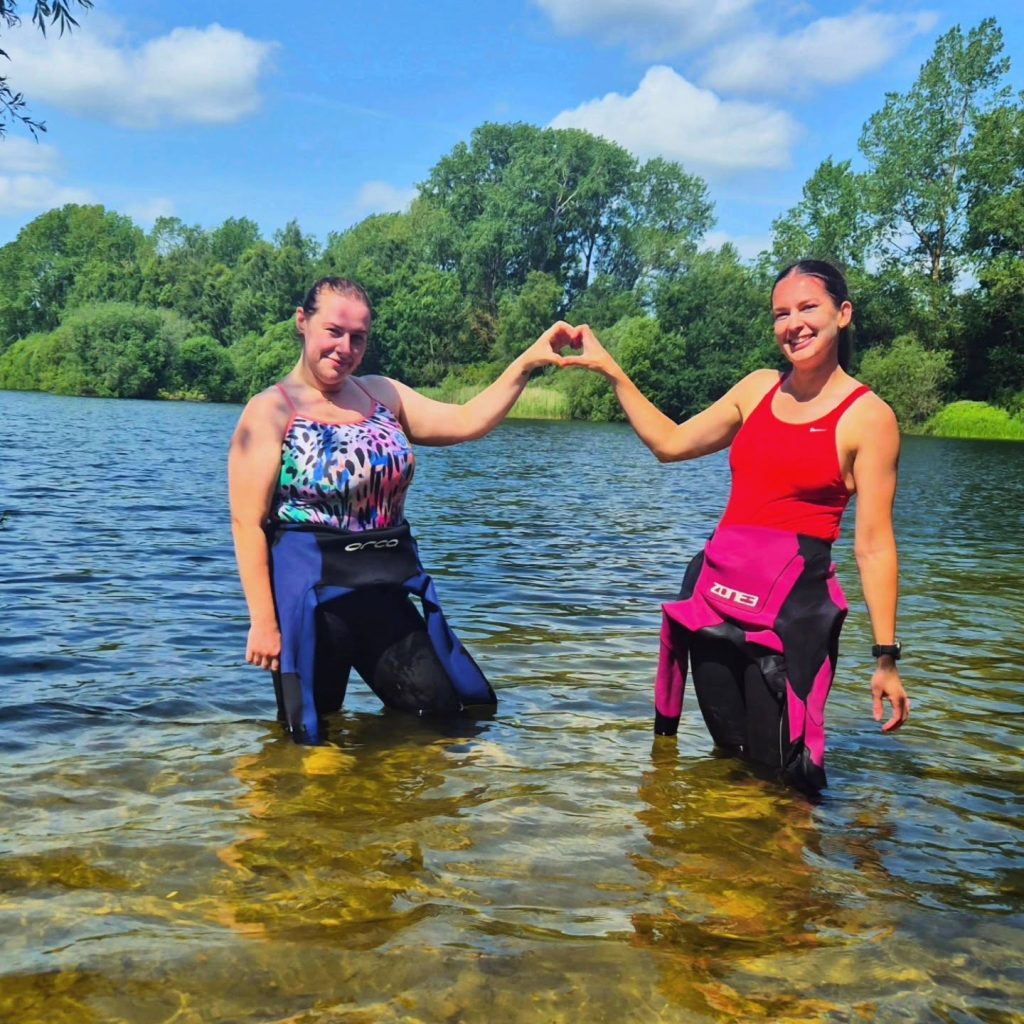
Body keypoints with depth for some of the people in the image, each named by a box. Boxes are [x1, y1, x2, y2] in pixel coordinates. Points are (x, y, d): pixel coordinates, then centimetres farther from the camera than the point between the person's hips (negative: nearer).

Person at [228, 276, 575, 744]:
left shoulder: (382, 394, 8)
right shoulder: (270, 411, -8)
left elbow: (466, 422, 3)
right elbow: (247, 522, -11)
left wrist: (527, 362, -7)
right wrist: (263, 620, -14)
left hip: (387, 589, 6)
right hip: (311, 597, -5)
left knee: (443, 713, 13)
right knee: (309, 735, 9)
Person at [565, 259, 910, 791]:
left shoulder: (868, 417, -5)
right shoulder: (759, 388, 11)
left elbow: (874, 545, -8)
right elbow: (670, 443, 18)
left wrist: (886, 657, -9)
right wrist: (610, 370, 17)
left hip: (792, 604, -5)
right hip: (715, 588, 5)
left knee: (777, 773, -4)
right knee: (727, 759, 14)